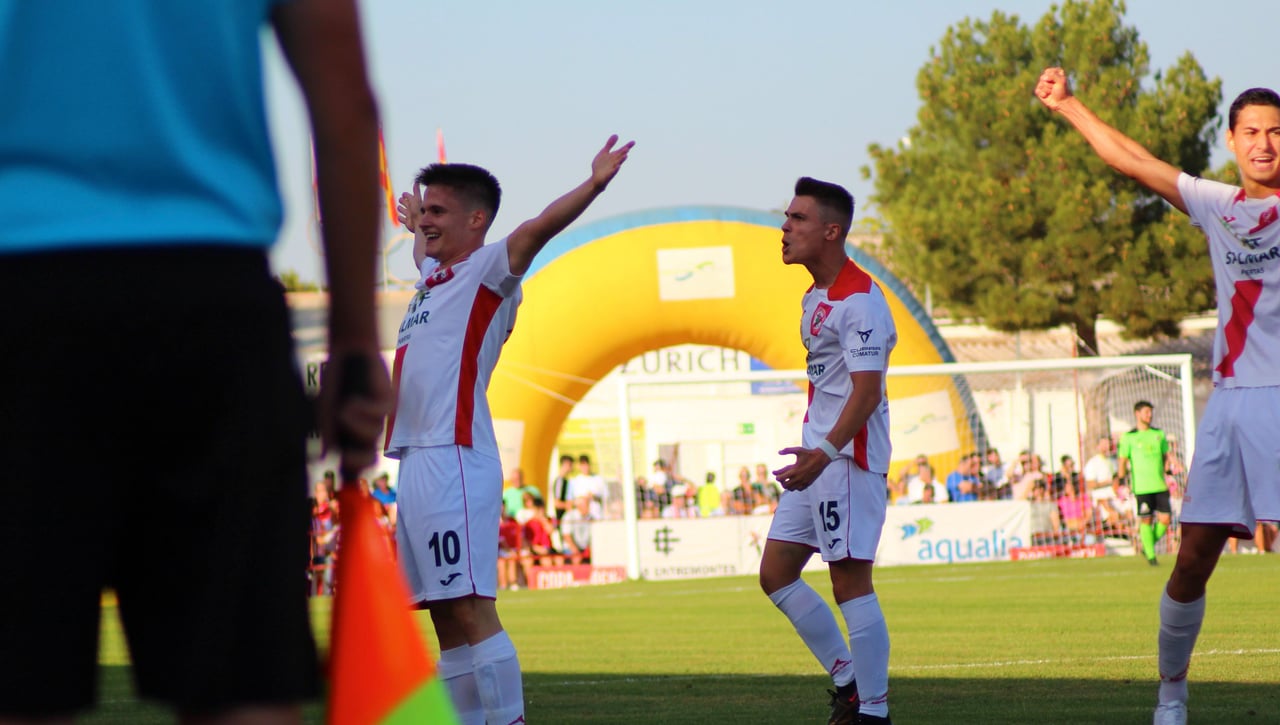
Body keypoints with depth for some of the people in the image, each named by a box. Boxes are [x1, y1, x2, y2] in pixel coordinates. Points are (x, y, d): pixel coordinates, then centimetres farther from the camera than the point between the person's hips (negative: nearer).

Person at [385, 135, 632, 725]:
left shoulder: (486, 270, -1)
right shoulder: (435, 273, 22)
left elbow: (535, 230, -20)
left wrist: (593, 185, -34)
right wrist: (414, 224, 67)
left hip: (454, 460, -9)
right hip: (417, 461, 9)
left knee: (470, 608, -14)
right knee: (445, 618, 8)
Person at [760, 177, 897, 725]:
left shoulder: (859, 301, -16)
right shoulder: (816, 295, 16)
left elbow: (866, 392, -23)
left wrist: (826, 452, -33)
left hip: (849, 458, -10)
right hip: (817, 456, 10)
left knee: (850, 581, -8)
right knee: (775, 572, 10)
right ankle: (847, 680, 17)